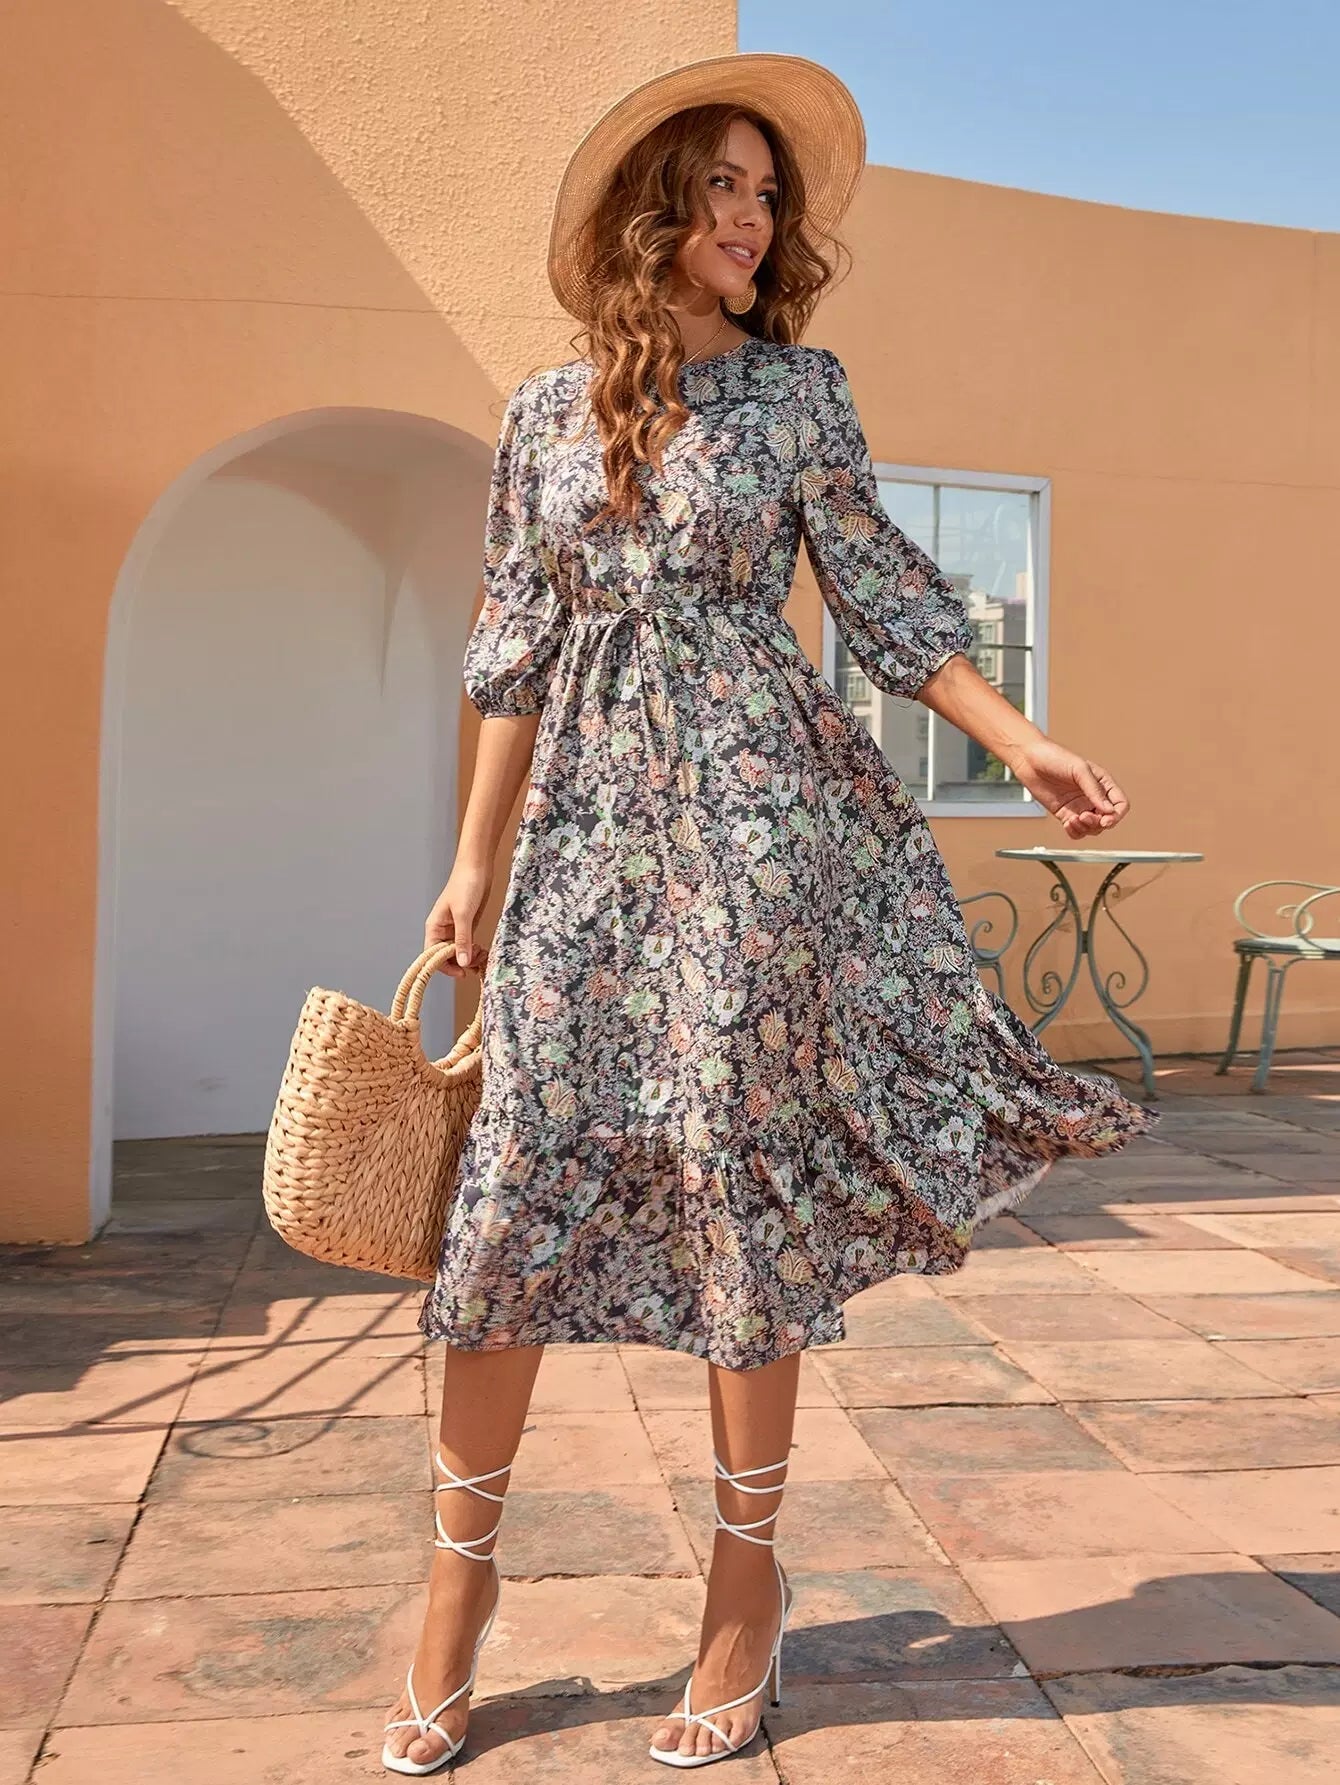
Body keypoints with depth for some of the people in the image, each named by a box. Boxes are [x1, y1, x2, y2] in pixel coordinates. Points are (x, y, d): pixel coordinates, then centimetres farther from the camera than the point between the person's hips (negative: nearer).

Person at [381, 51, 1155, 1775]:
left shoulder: (797, 386, 8)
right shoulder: (550, 409, 11)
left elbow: (883, 595, 6)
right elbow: (515, 651, 10)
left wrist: (1024, 743, -4)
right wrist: (474, 863, 7)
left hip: (752, 799, -2)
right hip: (587, 812, 2)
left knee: (741, 1170, 0)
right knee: (516, 1172, -1)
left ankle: (748, 1571, 16)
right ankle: (464, 1562, 16)